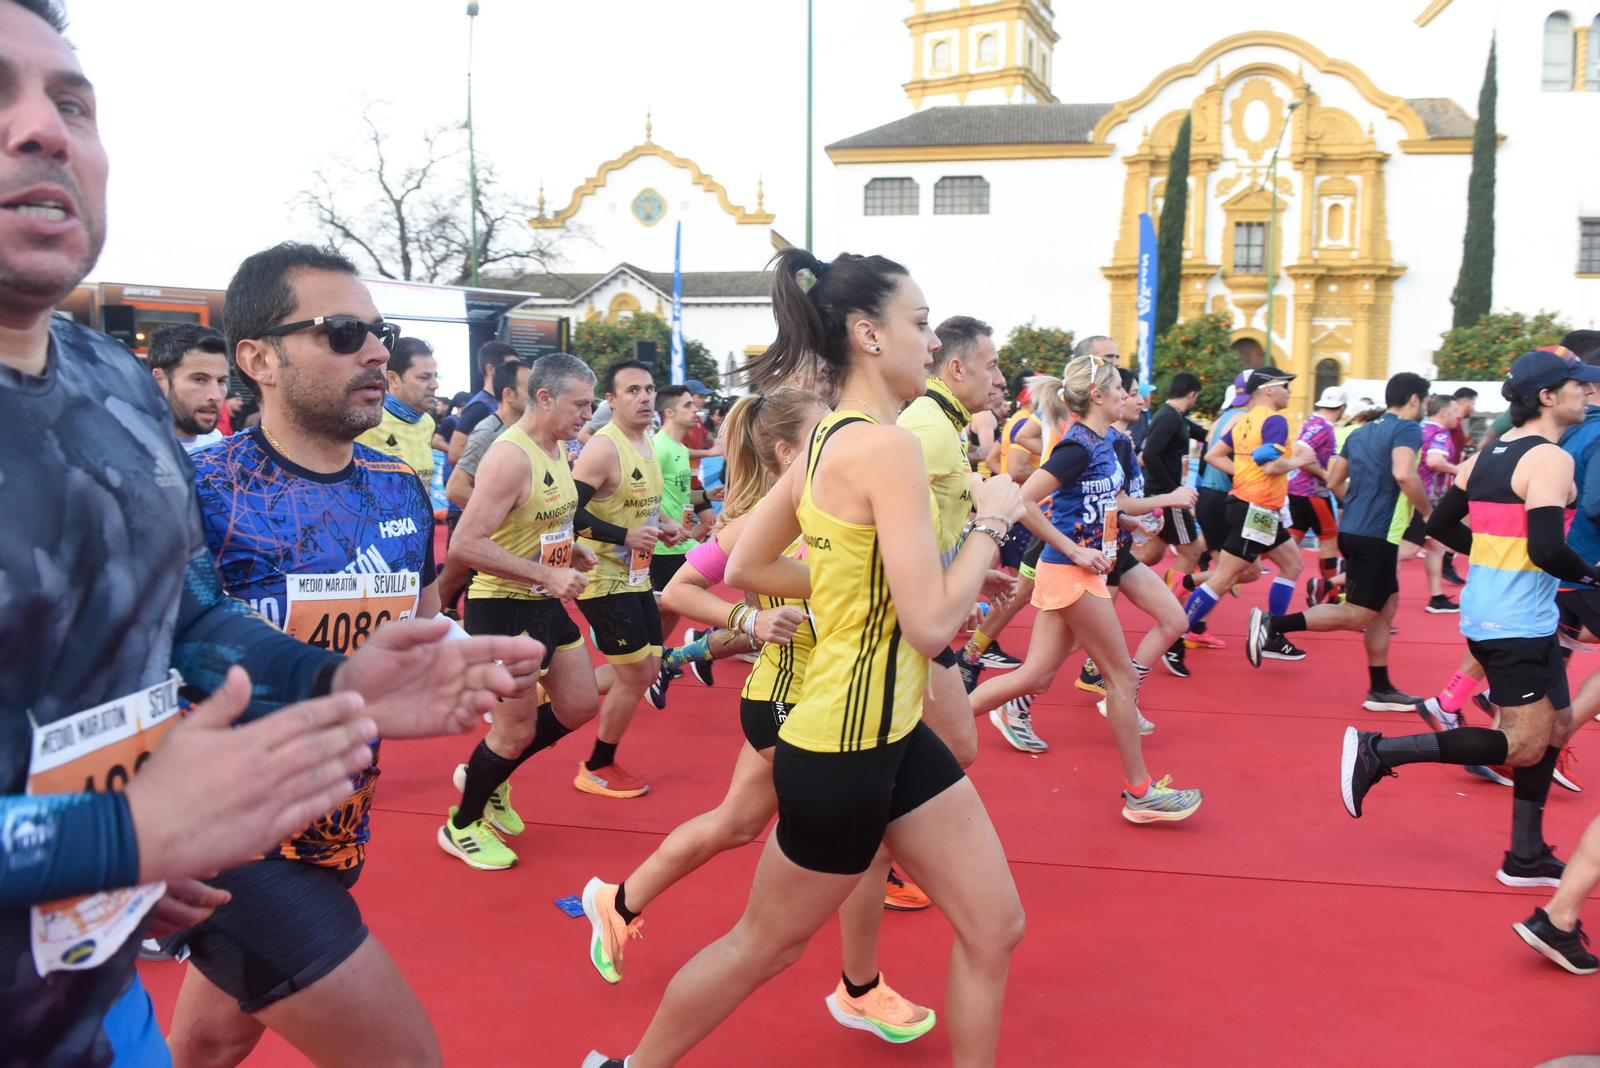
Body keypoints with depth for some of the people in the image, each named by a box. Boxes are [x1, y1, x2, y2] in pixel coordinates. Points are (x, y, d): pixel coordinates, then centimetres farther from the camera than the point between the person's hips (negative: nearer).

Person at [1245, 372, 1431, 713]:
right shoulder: (1407, 428, -9)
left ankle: (1380, 689, 19)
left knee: (1387, 606, 16)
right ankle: (1273, 624, -10)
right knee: (1357, 615, -4)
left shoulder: (1360, 432, 15)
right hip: (1377, 537, -9)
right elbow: (1404, 474, -26)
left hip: (1352, 530, 9)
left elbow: (1334, 480, 19)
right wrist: (1427, 512, -12)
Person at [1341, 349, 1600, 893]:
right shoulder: (1550, 459, -15)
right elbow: (1548, 550, -24)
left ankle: (1525, 857, 21)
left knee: (1555, 727, 16)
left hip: (1488, 613, 10)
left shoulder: (1488, 454, 11)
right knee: (1524, 743, -4)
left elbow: (1442, 524, 16)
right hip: (1517, 623, -10)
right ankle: (1377, 752, -8)